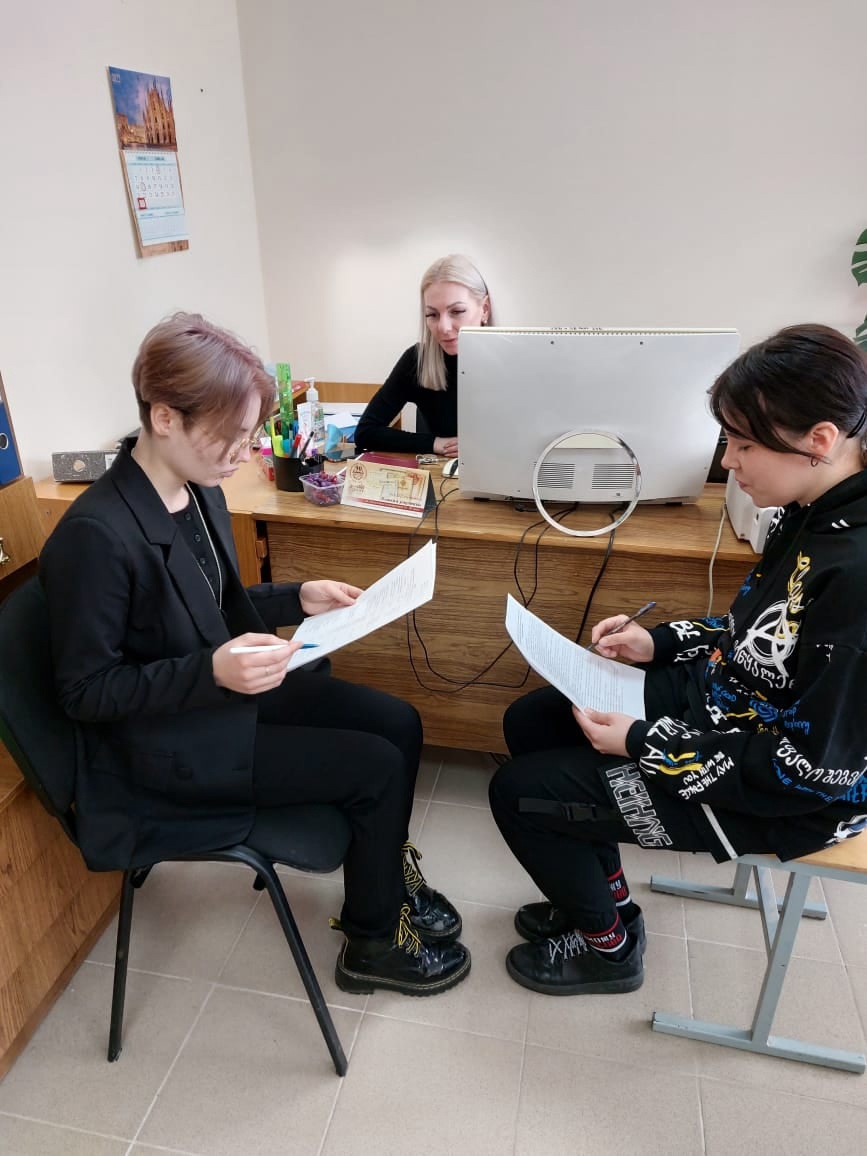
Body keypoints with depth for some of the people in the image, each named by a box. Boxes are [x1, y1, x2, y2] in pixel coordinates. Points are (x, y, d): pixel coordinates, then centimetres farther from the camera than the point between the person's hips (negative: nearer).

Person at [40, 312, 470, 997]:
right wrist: (213, 671, -32)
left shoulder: (199, 490, -2)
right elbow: (85, 691, -20)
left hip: (227, 686, 8)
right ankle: (373, 944, 16)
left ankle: (386, 874, 27)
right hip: (168, 742, -8)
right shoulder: (97, 535, -27)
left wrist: (299, 598, -5)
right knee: (378, 768, -10)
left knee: (400, 723, 3)